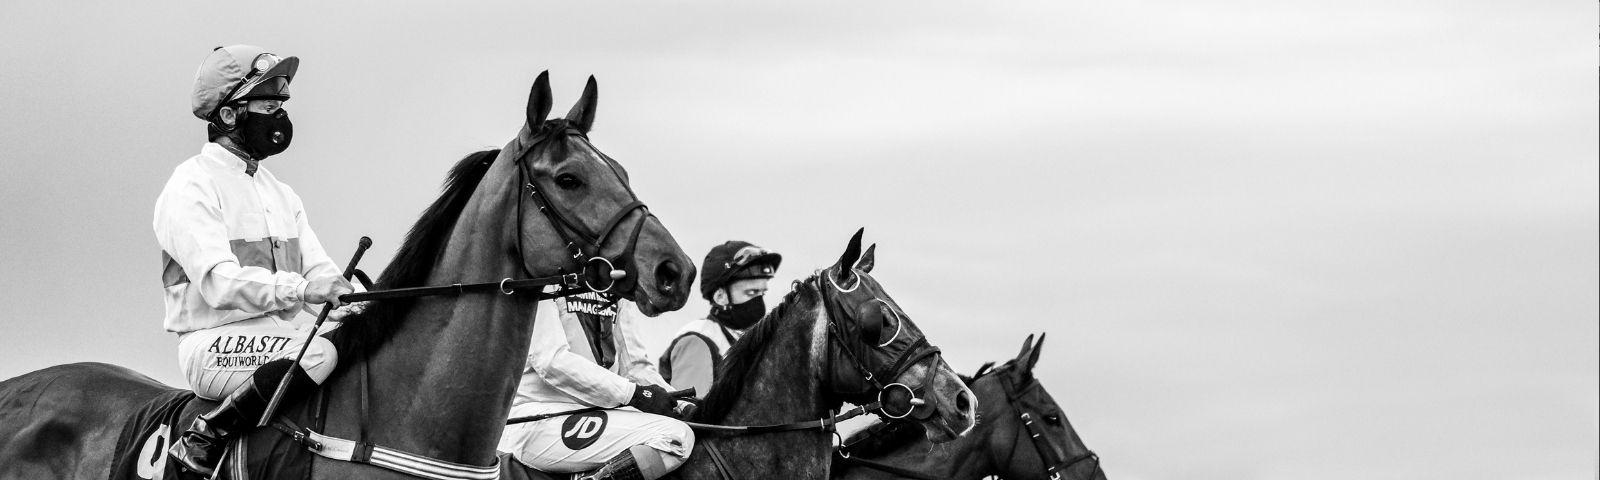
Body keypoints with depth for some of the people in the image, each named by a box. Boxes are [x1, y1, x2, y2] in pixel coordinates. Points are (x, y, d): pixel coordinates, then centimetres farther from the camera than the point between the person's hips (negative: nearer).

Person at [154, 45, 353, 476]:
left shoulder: (280, 194, 20)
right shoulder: (191, 188, -7)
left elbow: (318, 270, 12)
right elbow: (218, 283, -20)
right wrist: (298, 289, -33)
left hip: (278, 336, 8)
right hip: (215, 347, -8)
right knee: (319, 352, -31)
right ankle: (204, 439, -22)